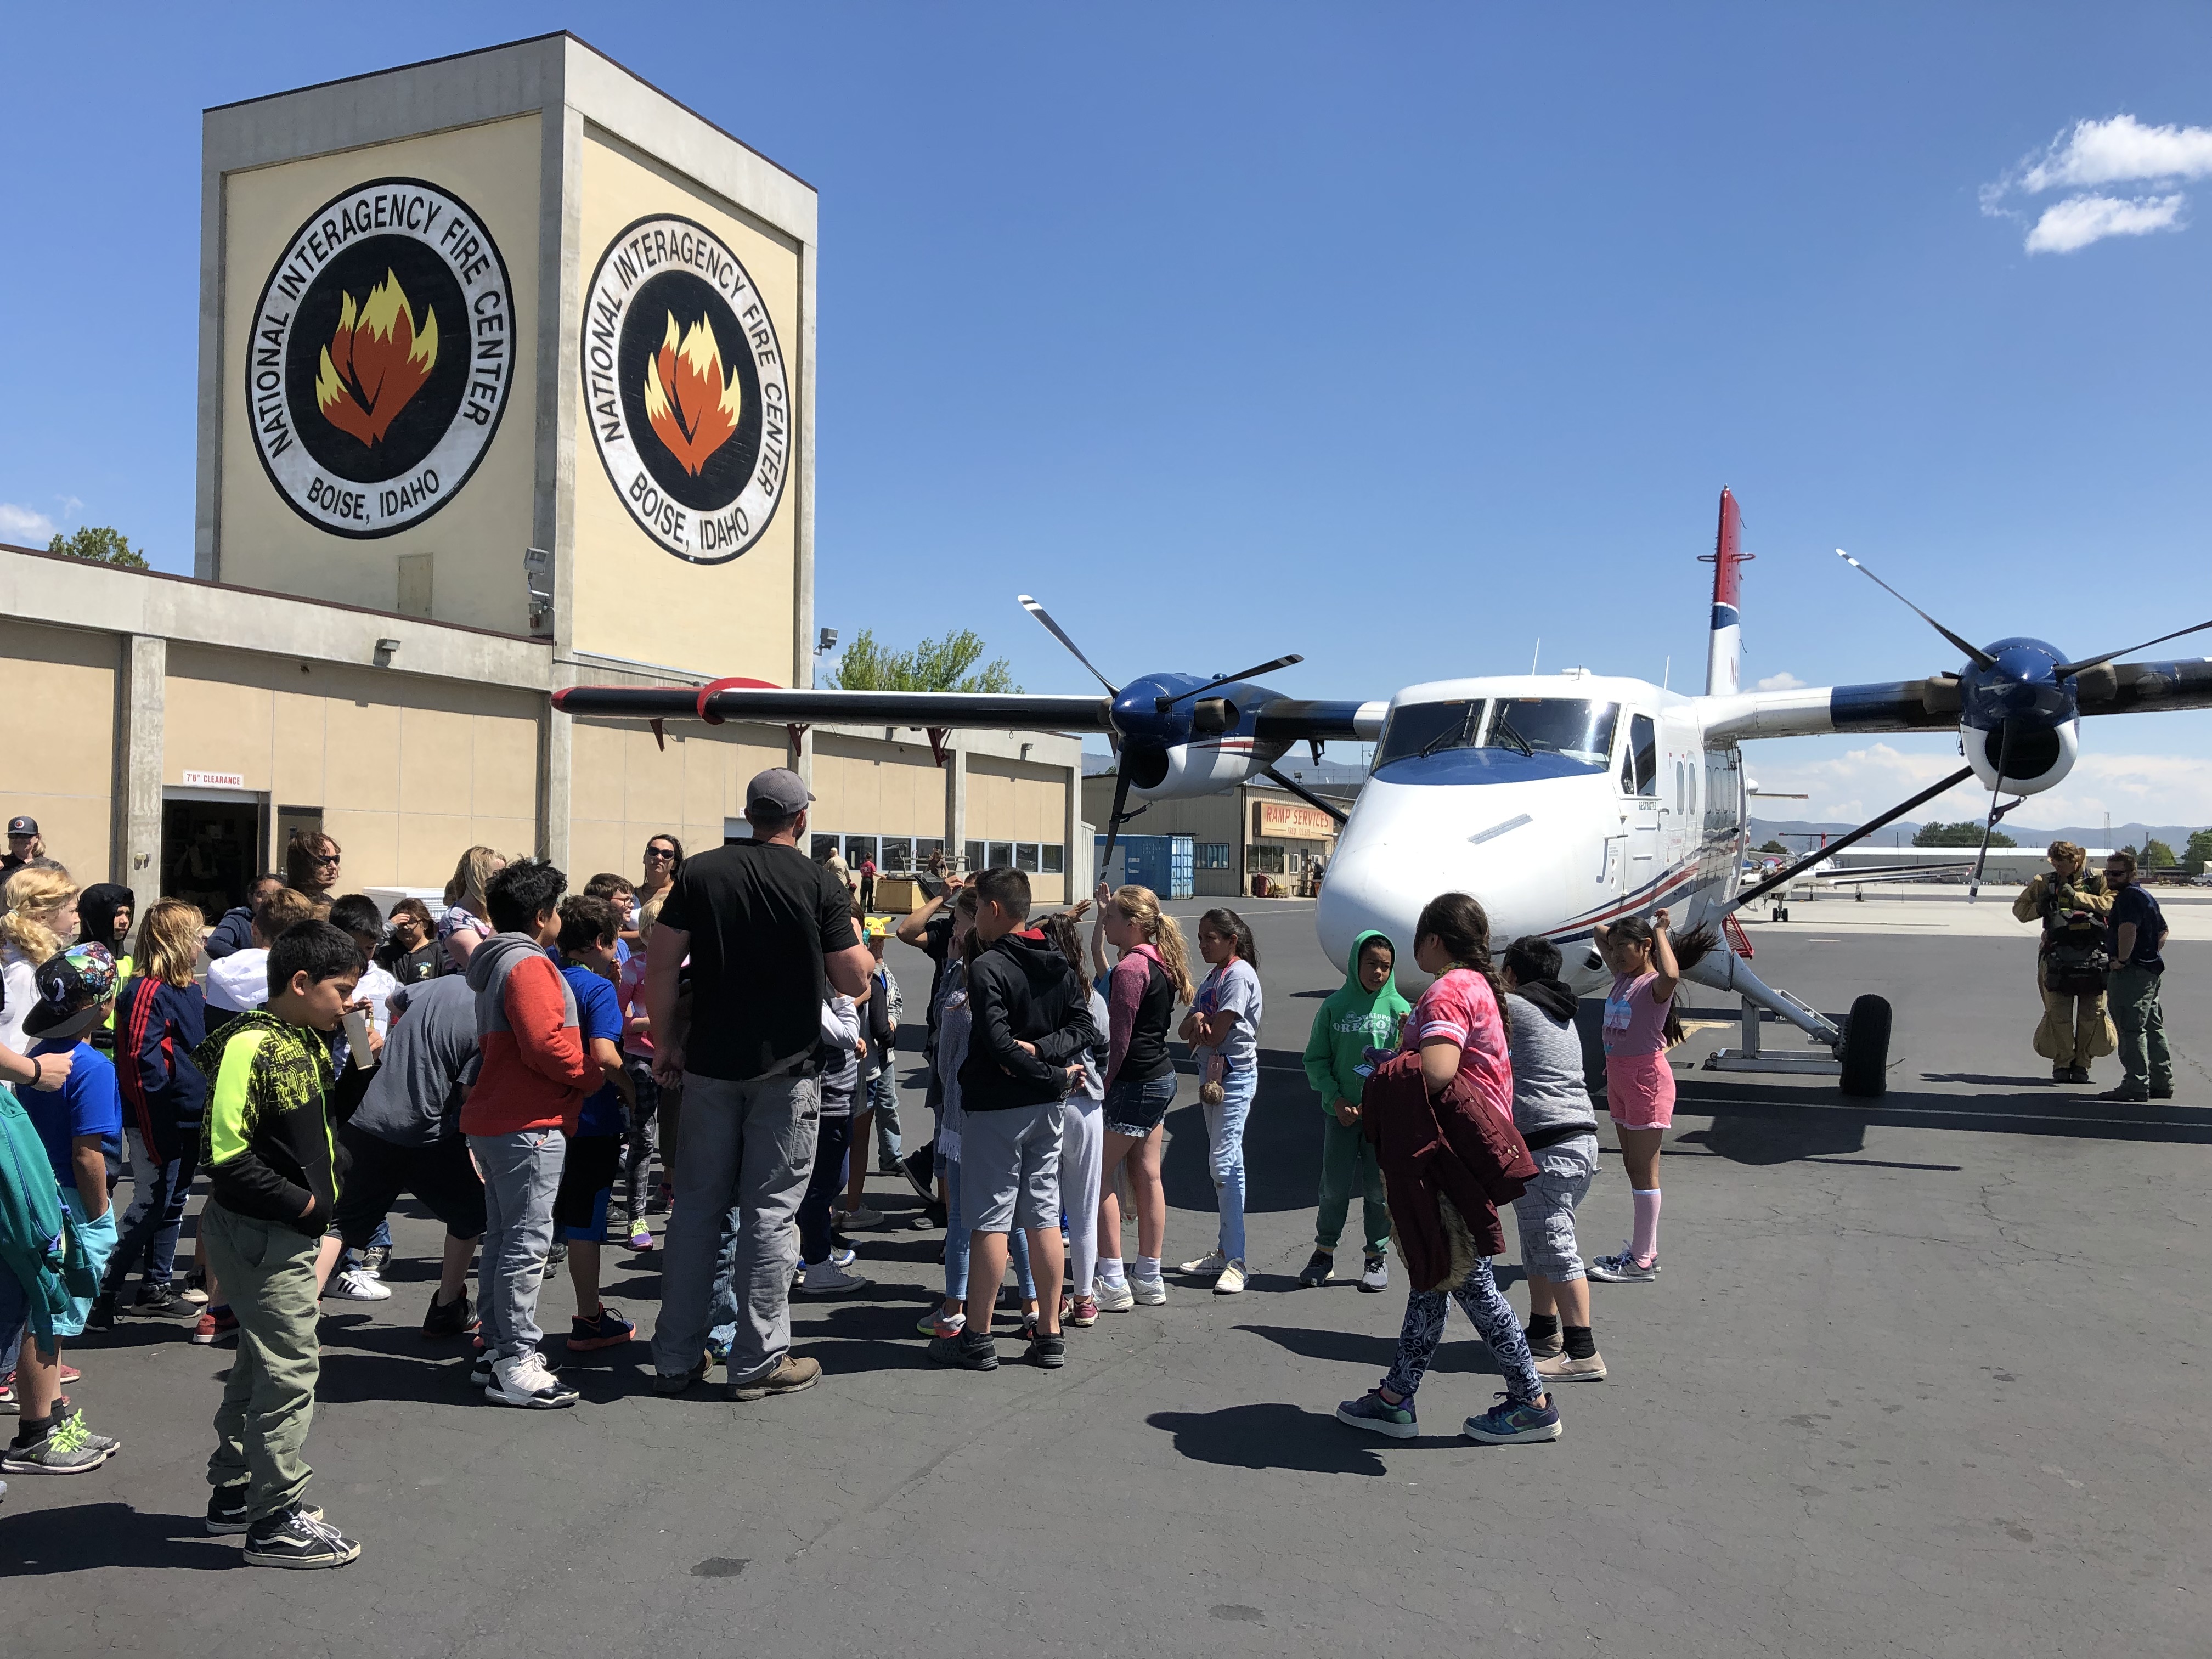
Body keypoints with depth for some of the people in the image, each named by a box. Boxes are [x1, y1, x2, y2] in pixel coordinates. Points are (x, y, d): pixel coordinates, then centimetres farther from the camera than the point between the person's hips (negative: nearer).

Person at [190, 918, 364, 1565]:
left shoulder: (305, 1043, 10)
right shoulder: (249, 1047, -19)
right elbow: (228, 1154, -25)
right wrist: (301, 1203, -18)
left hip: (287, 1232, 10)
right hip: (260, 1236, -10)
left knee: (262, 1362, 19)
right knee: (291, 1369, -4)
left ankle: (234, 1492, 33)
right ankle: (278, 1522, 6)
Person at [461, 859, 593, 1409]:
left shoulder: (496, 964, 20)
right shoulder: (529, 965, -14)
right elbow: (544, 1045, -24)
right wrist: (593, 1074, -10)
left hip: (495, 1121, 11)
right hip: (529, 1124, -11)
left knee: (504, 1238, 14)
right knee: (527, 1241, -8)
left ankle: (498, 1348, 21)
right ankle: (515, 1364, -6)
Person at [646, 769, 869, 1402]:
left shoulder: (699, 874, 0)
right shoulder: (821, 886, -7)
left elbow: (661, 968, -2)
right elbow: (853, 982, -5)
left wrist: (666, 1042, 8)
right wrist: (861, 948, 16)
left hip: (710, 1065, 3)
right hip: (786, 1070, -3)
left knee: (697, 1207, 11)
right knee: (769, 1213, 4)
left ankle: (676, 1359, 18)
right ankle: (759, 1361, 11)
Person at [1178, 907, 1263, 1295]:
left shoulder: (1239, 975, -13)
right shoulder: (1214, 975, 16)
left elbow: (1217, 1034, -20)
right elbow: (1185, 1030, 10)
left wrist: (1196, 1031, 1)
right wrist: (1196, 1019, -12)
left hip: (1236, 1075, -10)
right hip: (1212, 1074, 10)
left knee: (1224, 1161, -14)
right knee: (1224, 1162, 12)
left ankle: (1235, 1262, -13)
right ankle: (1224, 1250, 19)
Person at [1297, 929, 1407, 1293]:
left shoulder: (1398, 1007, 0)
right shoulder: (1335, 1006, 0)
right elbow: (1316, 1059, 2)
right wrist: (1335, 1098, -8)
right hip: (1341, 1111, 0)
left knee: (1378, 1187, 6)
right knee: (1334, 1185, 5)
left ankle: (1377, 1256, 21)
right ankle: (1324, 1253, 19)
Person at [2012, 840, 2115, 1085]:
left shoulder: (2097, 881, 2)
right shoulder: (2045, 883, 8)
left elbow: (2110, 904, -17)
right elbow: (2019, 909, 15)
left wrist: (2076, 896, -18)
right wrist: (2039, 908, -5)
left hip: (2093, 957, -1)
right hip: (2058, 957, 1)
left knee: (2091, 1014, 2)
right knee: (2059, 1014, -3)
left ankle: (2082, 1063, 17)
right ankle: (2062, 1063, 10)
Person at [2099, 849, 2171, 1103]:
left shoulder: (2128, 896, -14)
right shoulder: (2145, 895, 20)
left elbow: (2128, 928, -31)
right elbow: (2162, 931, 29)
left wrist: (2122, 959, -23)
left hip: (2132, 971, -11)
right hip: (2151, 969, 11)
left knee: (2131, 1029, -9)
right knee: (2153, 1028, 15)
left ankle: (2136, 1085, -10)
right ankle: (2162, 1083, 21)